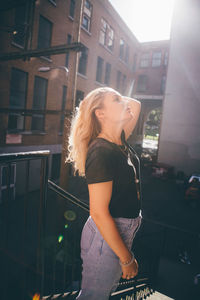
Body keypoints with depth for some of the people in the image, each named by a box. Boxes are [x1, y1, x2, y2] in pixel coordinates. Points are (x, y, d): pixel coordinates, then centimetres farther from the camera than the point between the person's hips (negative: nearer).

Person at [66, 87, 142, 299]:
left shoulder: (119, 140, 0)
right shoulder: (101, 152, -25)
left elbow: (136, 105, 15)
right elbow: (99, 212, -24)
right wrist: (127, 258, -17)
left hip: (123, 232, 8)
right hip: (106, 236, -8)